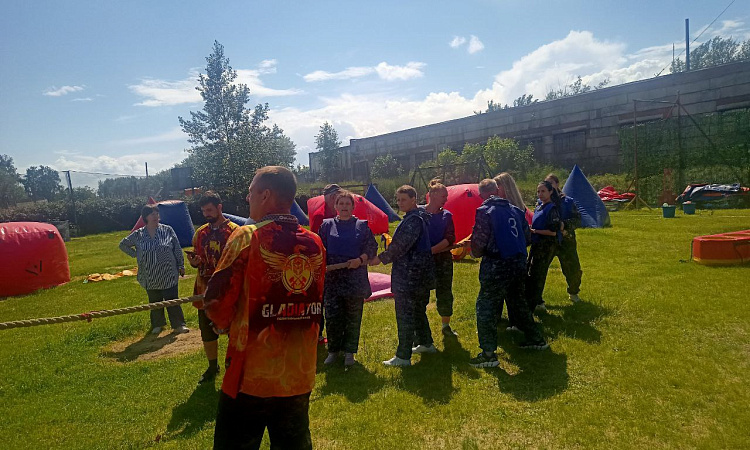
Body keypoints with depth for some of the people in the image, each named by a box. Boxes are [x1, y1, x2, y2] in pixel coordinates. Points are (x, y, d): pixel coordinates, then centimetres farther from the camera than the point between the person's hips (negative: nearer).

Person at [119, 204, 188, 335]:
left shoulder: (167, 230, -3)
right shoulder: (138, 235, 0)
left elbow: (177, 249, 1)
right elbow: (123, 245, 15)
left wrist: (181, 265, 1)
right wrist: (135, 255, 4)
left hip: (168, 275, -2)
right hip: (150, 278, 2)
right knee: (155, 302, 15)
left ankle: (178, 325, 10)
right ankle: (157, 325, 31)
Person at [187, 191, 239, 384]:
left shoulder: (234, 231, -8)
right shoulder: (200, 233, 8)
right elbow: (197, 258, 18)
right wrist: (194, 262, -5)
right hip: (205, 290, 5)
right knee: (207, 331, 15)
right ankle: (212, 367, 33)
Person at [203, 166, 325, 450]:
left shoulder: (247, 237, -14)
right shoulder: (315, 243, 0)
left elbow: (217, 302, -12)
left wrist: (226, 325, 9)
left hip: (251, 375, -4)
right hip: (301, 376, 5)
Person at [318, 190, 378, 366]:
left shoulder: (362, 226, 6)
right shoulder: (327, 225, 9)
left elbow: (372, 247, 2)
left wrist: (361, 260, -13)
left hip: (355, 278, 0)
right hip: (332, 278, 1)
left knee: (353, 317, 7)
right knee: (332, 316, 2)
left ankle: (349, 352, 21)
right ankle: (333, 350, 20)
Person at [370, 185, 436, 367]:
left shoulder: (414, 219, -17)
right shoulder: (420, 216, 15)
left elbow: (401, 245, -21)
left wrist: (381, 258, -11)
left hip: (409, 275, -10)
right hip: (420, 274, 11)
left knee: (405, 314, -5)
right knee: (418, 310, 23)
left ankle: (403, 357, 1)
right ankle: (426, 343, 37)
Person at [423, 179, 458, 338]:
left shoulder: (447, 215, 3)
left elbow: (450, 238, -7)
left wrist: (432, 250, -20)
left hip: (443, 260, 3)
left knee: (445, 294, 9)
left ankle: (446, 326, 27)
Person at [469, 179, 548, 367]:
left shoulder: (484, 211, -10)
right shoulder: (514, 209, 11)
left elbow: (478, 241, -13)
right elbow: (526, 235, 15)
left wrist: (476, 253, 8)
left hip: (497, 266, -7)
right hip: (519, 263, 7)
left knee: (485, 306, 1)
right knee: (518, 302, 24)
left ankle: (488, 353, 0)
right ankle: (536, 339, 36)